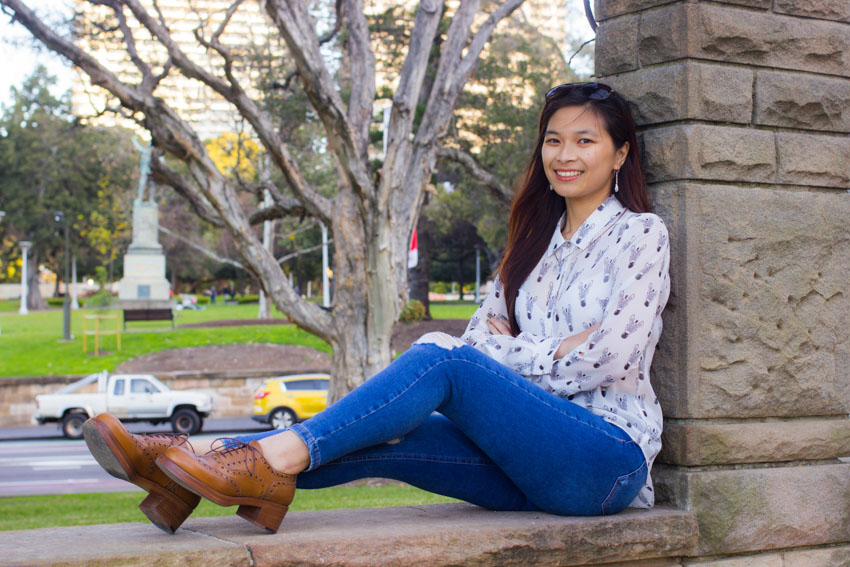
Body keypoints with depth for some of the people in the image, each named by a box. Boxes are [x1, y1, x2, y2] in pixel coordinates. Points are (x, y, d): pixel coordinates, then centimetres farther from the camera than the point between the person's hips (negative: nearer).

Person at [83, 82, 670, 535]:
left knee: (440, 360, -26)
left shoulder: (639, 233, 2)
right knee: (375, 442, -17)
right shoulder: (536, 241, 22)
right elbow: (480, 335, 13)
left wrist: (508, 352, -3)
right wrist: (552, 352, -5)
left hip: (609, 456, -6)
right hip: (531, 460, 6)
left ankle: (272, 458, -35)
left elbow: (611, 359, -10)